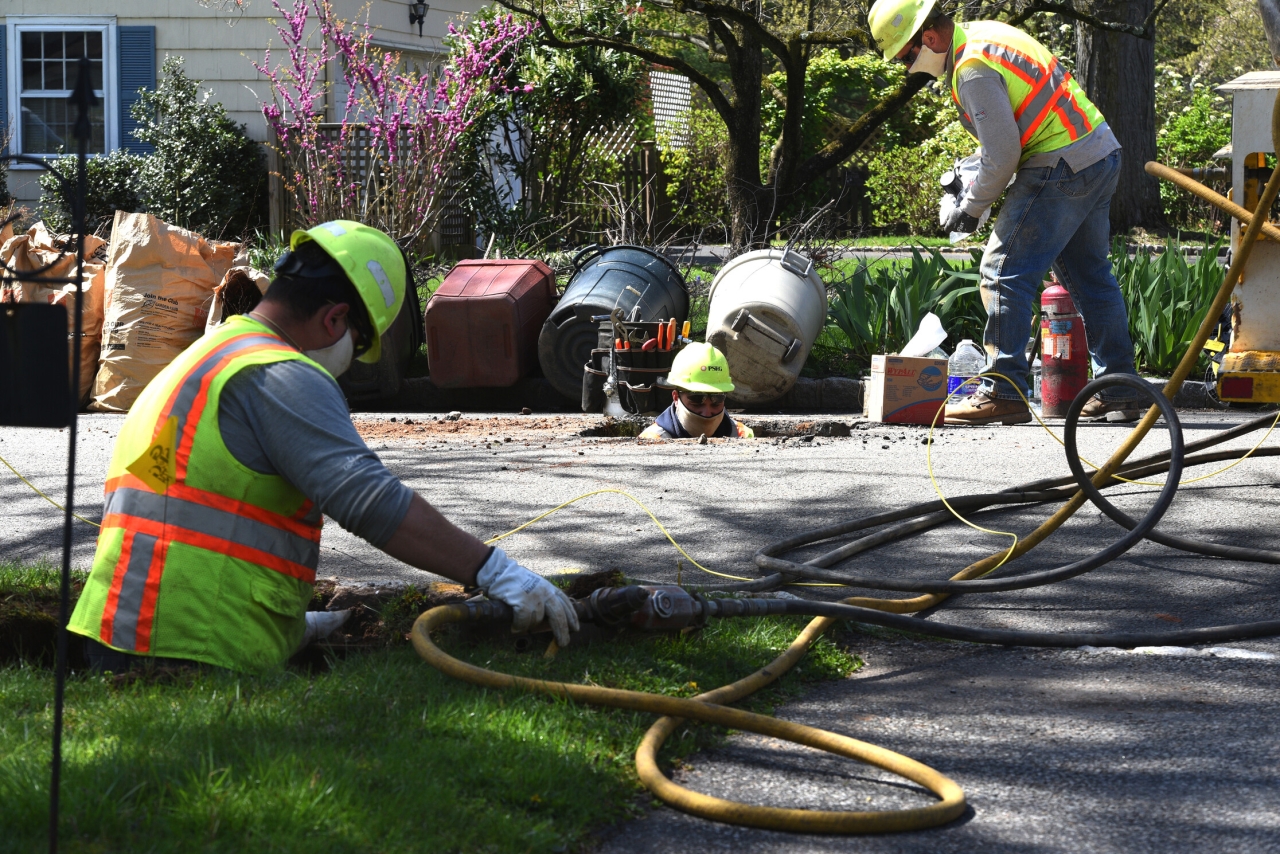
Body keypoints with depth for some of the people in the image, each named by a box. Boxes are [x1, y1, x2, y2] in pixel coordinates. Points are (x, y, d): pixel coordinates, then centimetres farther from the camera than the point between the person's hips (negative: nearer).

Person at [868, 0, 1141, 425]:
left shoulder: (973, 70, -17)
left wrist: (971, 208, -4)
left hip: (1061, 170, -10)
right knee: (1091, 278, 15)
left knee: (1005, 274, -6)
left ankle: (1003, 393, -5)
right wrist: (968, 177, 17)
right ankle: (1118, 394, 20)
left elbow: (1002, 155, -17)